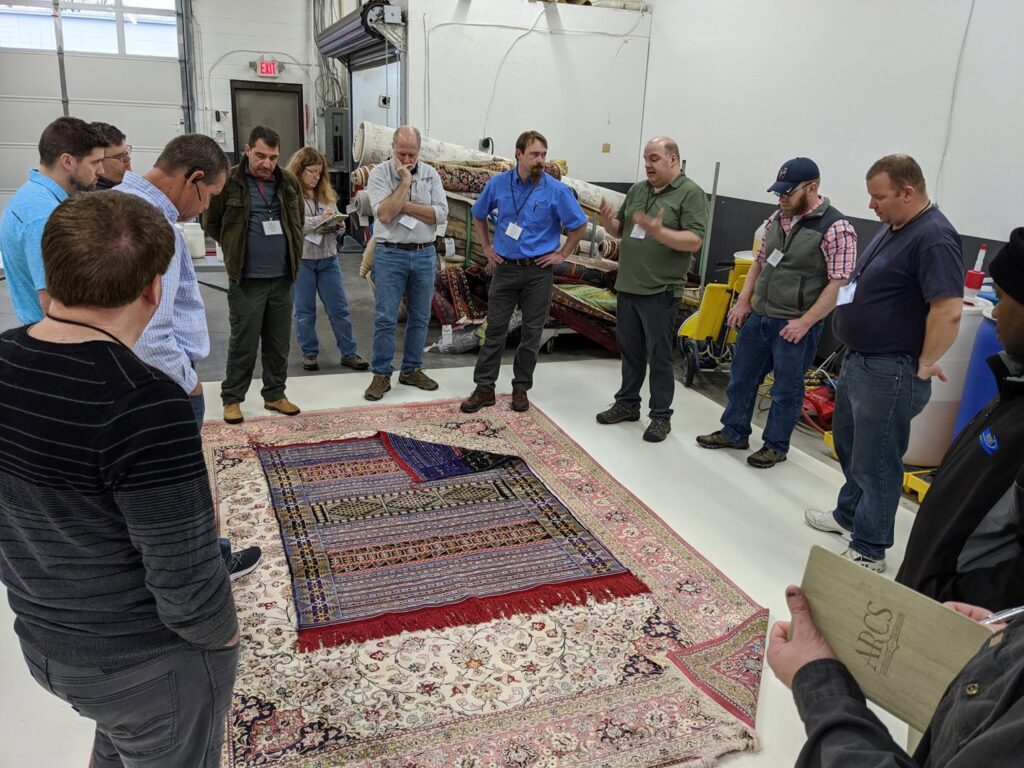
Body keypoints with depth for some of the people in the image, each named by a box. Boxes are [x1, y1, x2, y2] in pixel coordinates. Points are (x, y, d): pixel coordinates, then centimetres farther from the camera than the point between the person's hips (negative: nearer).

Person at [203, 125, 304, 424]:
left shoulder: (289, 183, 5)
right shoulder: (228, 182, -7)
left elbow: (298, 221, 19)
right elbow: (211, 224, 3)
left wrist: (292, 252, 10)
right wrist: (236, 249, 4)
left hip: (282, 277, 4)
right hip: (246, 279, -4)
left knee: (279, 342, 11)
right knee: (243, 342, 2)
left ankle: (275, 394, 24)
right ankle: (231, 398, 16)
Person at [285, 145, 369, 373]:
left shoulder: (327, 194, 12)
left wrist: (338, 226, -5)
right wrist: (319, 219, -19)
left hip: (328, 258, 5)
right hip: (301, 260, -4)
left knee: (339, 309, 7)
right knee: (305, 311, 7)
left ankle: (349, 353, 14)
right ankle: (309, 354, 20)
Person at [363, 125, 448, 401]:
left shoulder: (430, 174, 5)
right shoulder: (379, 174, -3)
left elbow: (441, 214, -5)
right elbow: (385, 214, -16)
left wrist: (404, 205, -11)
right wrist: (404, 182, -14)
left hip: (425, 254, 3)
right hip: (390, 255, -3)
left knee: (420, 317, 10)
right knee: (385, 319, -3)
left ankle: (412, 370, 23)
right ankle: (381, 375, 7)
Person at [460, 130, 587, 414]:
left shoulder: (556, 190, -9)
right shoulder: (498, 183, -2)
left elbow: (579, 225, 1)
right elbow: (478, 215, 15)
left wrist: (561, 254, -1)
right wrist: (487, 248, 10)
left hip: (539, 271, -1)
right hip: (505, 268, 2)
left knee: (532, 331, 6)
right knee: (495, 329, 3)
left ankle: (521, 388, 19)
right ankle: (484, 388, 10)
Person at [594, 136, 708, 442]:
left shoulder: (691, 193, -8)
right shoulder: (637, 189, 11)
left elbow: (695, 241, -16)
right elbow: (619, 230, 16)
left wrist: (659, 232, -30)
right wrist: (607, 220, -6)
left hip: (660, 291, -6)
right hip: (627, 287, 6)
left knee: (659, 356, 1)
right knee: (630, 350, 16)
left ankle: (661, 416, 12)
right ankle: (627, 403, 29)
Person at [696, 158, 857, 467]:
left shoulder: (835, 228, -15)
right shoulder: (776, 219, 7)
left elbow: (839, 283, -17)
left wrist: (805, 322, -20)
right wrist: (743, 301, 10)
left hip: (795, 325, -7)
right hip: (758, 316, 7)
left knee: (786, 388, 7)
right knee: (741, 376, 16)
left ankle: (776, 446, 23)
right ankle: (734, 432, 33)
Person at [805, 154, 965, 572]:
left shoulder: (933, 237, -22)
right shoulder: (894, 226, 10)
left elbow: (948, 311, -28)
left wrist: (923, 366, -19)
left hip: (889, 373, -10)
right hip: (857, 361, 10)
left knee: (875, 462, 2)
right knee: (849, 445, 24)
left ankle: (868, 551, 16)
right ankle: (849, 515, 43)